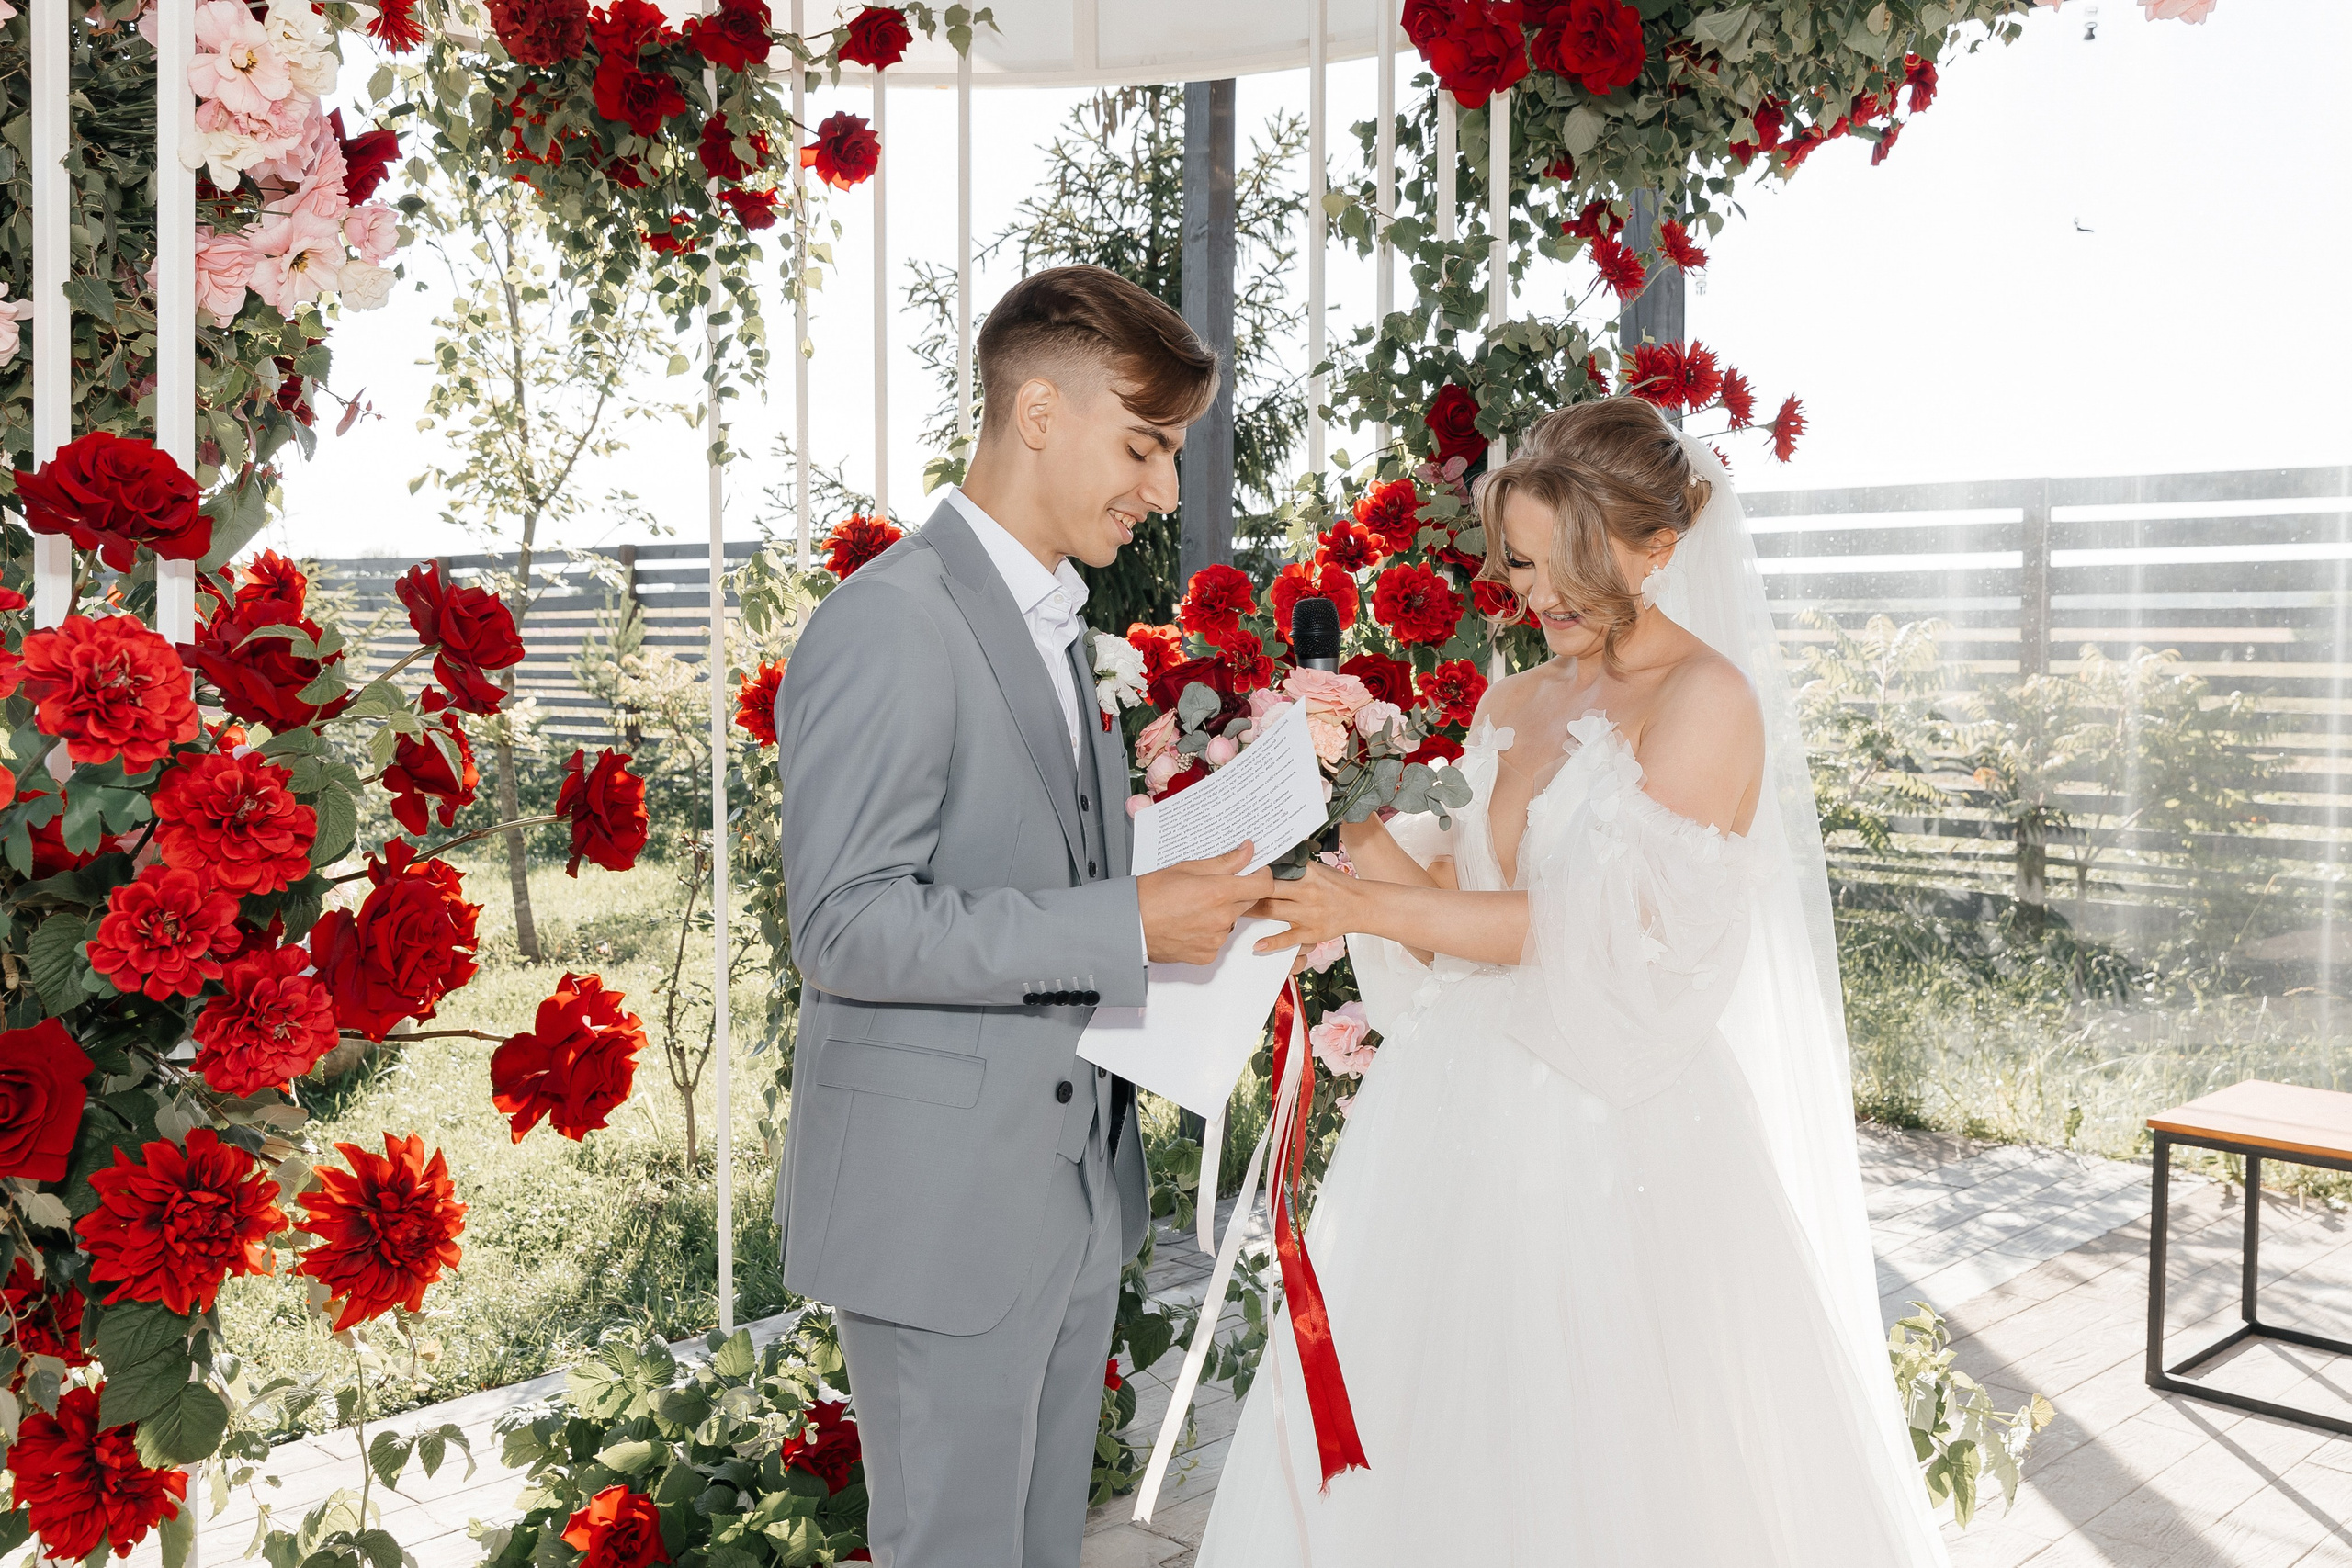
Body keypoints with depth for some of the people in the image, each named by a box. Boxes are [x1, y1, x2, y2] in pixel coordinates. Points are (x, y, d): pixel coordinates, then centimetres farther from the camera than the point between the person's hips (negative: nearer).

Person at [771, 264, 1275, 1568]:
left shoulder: (1052, 625, 15)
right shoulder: (886, 626, -16)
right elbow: (844, 926, -23)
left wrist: (1199, 900, 4)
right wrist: (1125, 925, -24)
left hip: (1072, 1188, 9)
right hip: (937, 1204, -9)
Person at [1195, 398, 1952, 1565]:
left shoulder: (1709, 700, -8)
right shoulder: (1515, 704, 13)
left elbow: (1602, 929, -16)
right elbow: (1454, 903, 10)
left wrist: (1371, 906, -18)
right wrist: (1354, 804, -6)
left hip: (1617, 1126, -6)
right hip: (1474, 1115, 7)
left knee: (1601, 1474, 2)